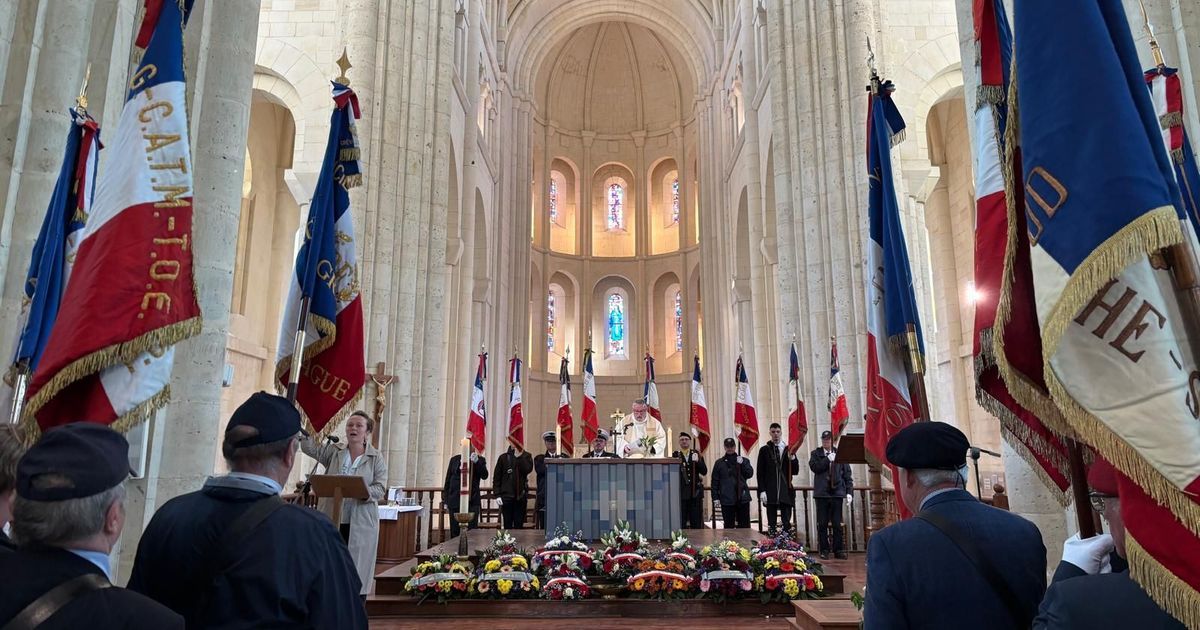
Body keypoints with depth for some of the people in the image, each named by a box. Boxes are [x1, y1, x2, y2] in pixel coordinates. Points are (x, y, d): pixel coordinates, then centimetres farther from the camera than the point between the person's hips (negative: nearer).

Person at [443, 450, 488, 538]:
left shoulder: (480, 460, 5)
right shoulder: (454, 459, 11)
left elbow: (484, 475, -10)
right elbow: (448, 480, 12)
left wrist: (476, 462, -24)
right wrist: (446, 501, 9)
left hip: (472, 501, -2)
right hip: (455, 500, 2)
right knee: (455, 532, 3)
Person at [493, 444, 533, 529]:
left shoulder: (526, 456, 6)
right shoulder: (503, 457, 5)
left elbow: (528, 469, -13)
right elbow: (497, 477, 4)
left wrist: (519, 456, -17)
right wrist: (497, 495, -3)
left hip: (521, 496, 0)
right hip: (507, 496, 0)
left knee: (519, 525, 3)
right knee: (507, 525, 2)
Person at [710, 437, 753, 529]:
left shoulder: (744, 460, 10)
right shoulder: (719, 463, 8)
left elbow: (750, 474, -1)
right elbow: (715, 481, 7)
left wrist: (742, 464, -13)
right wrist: (715, 497, 1)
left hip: (742, 497, 1)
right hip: (727, 499, -1)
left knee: (744, 525, 4)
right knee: (728, 525, 3)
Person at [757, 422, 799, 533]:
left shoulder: (789, 449, 9)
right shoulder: (764, 450, 5)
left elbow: (795, 471, 6)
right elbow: (760, 473, 3)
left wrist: (792, 458, -11)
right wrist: (762, 491, -6)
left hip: (786, 492, 1)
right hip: (770, 492, -1)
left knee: (787, 524, -1)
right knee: (771, 525, 1)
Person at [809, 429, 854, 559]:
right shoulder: (816, 453, 8)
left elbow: (847, 474, 5)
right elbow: (814, 467, -9)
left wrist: (849, 492, -1)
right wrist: (828, 459, -13)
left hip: (837, 492, 0)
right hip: (822, 492, 0)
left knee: (837, 524, 4)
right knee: (822, 524, 3)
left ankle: (838, 550, 12)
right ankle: (824, 550, 10)